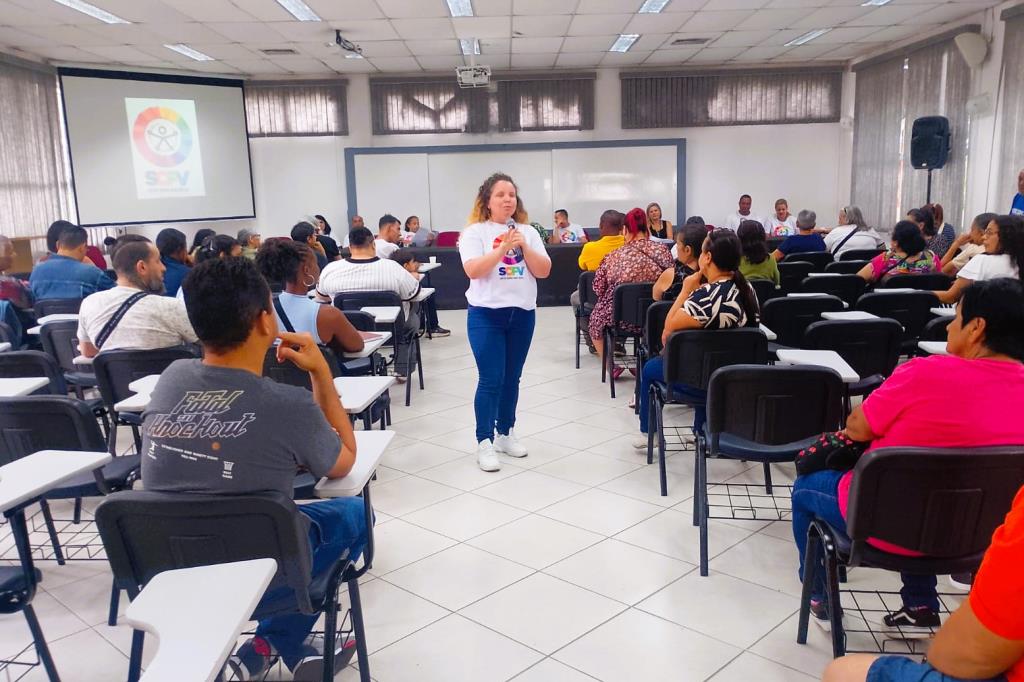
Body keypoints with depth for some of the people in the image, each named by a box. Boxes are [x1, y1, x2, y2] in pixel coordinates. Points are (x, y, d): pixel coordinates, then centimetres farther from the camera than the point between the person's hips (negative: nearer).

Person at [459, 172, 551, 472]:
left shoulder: (528, 232, 8)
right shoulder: (475, 232, -3)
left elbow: (544, 271, 2)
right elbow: (473, 270, -16)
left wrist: (524, 247, -12)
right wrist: (502, 248, -23)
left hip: (523, 314, 4)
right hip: (486, 314, -4)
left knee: (512, 378, 11)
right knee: (491, 380, -7)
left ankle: (506, 434, 24)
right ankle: (484, 443, 0)